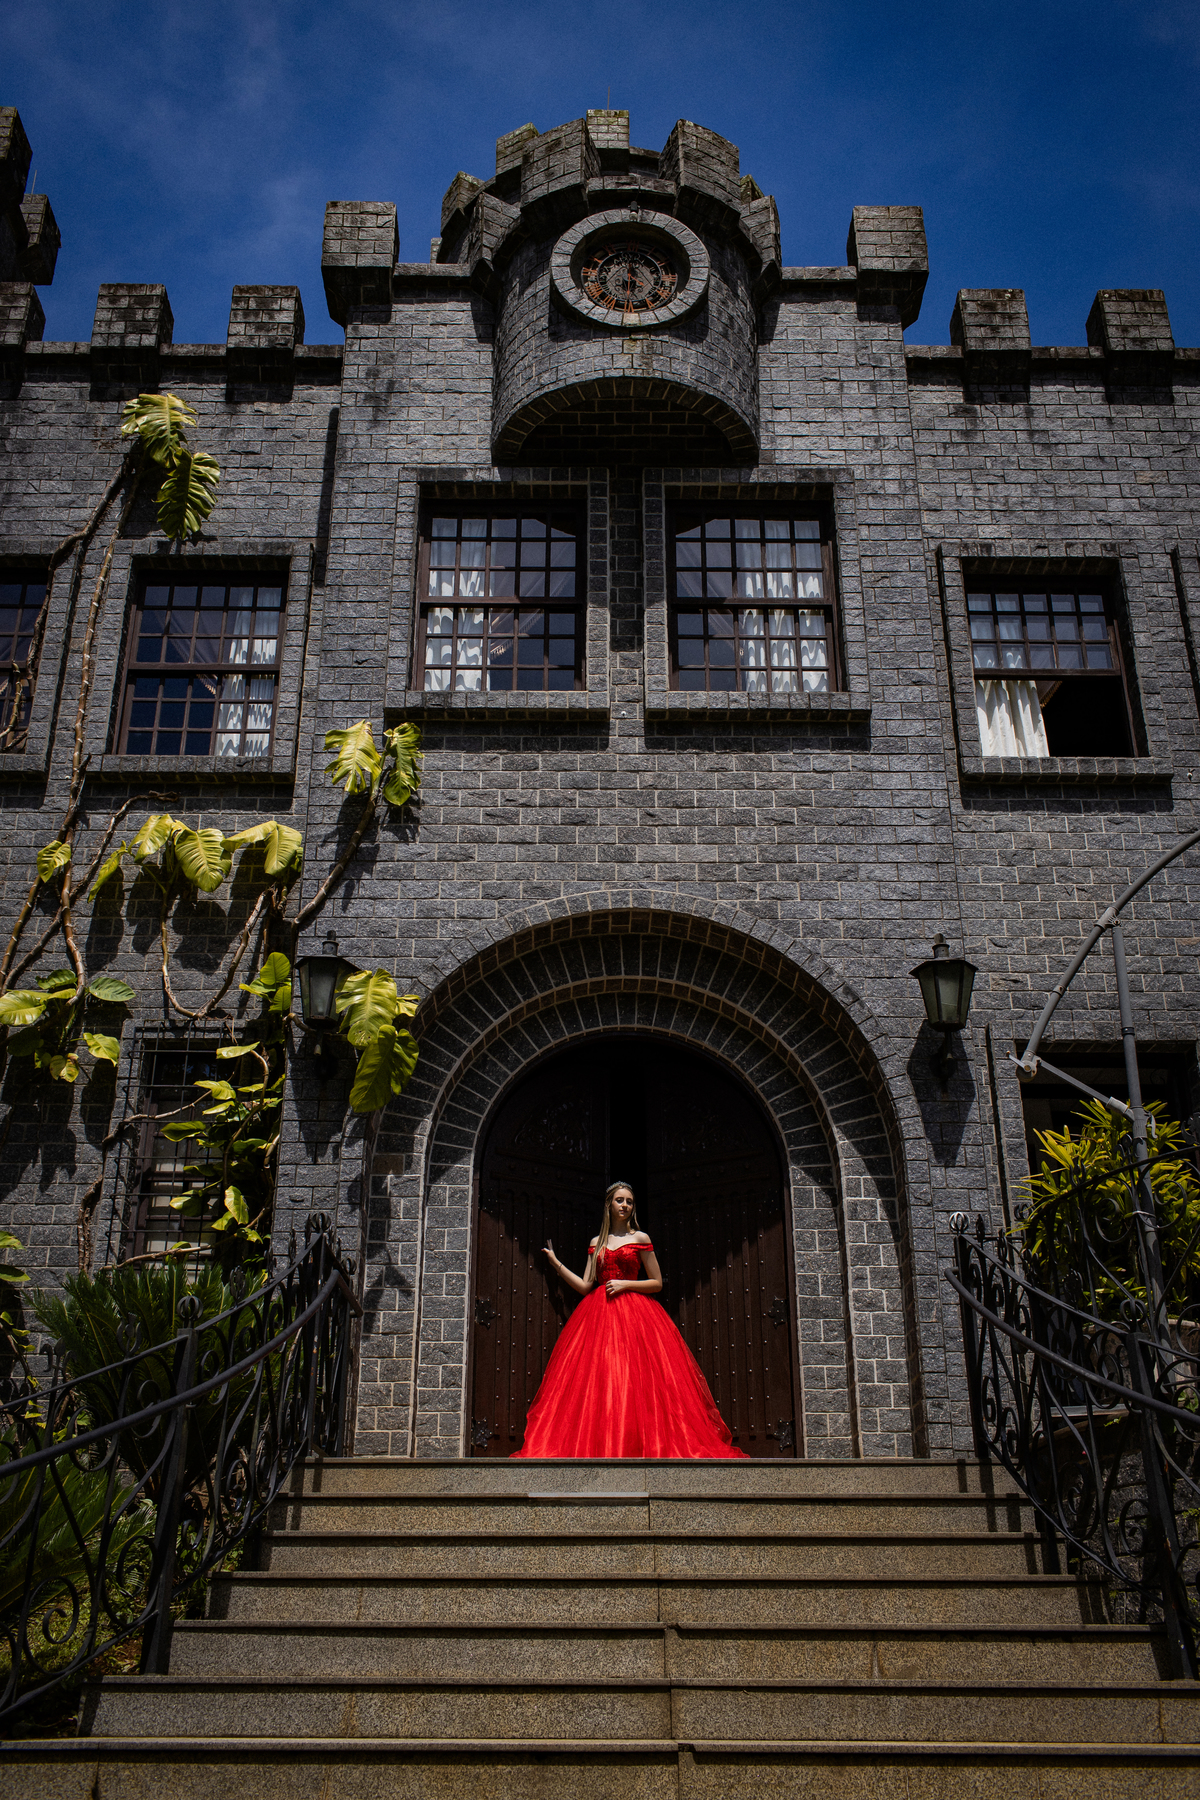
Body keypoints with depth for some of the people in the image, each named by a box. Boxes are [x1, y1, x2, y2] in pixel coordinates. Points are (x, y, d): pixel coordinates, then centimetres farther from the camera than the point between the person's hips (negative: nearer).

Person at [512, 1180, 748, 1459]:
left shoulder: (640, 1238, 6)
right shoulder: (596, 1242, 14)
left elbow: (657, 1283, 5)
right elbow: (585, 1286, 10)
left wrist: (625, 1284, -7)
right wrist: (556, 1263, 7)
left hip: (634, 1312, -3)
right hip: (599, 1315, 3)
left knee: (634, 1381, -10)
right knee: (598, 1386, -5)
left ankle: (644, 1446, -5)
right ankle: (600, 1449, -2)